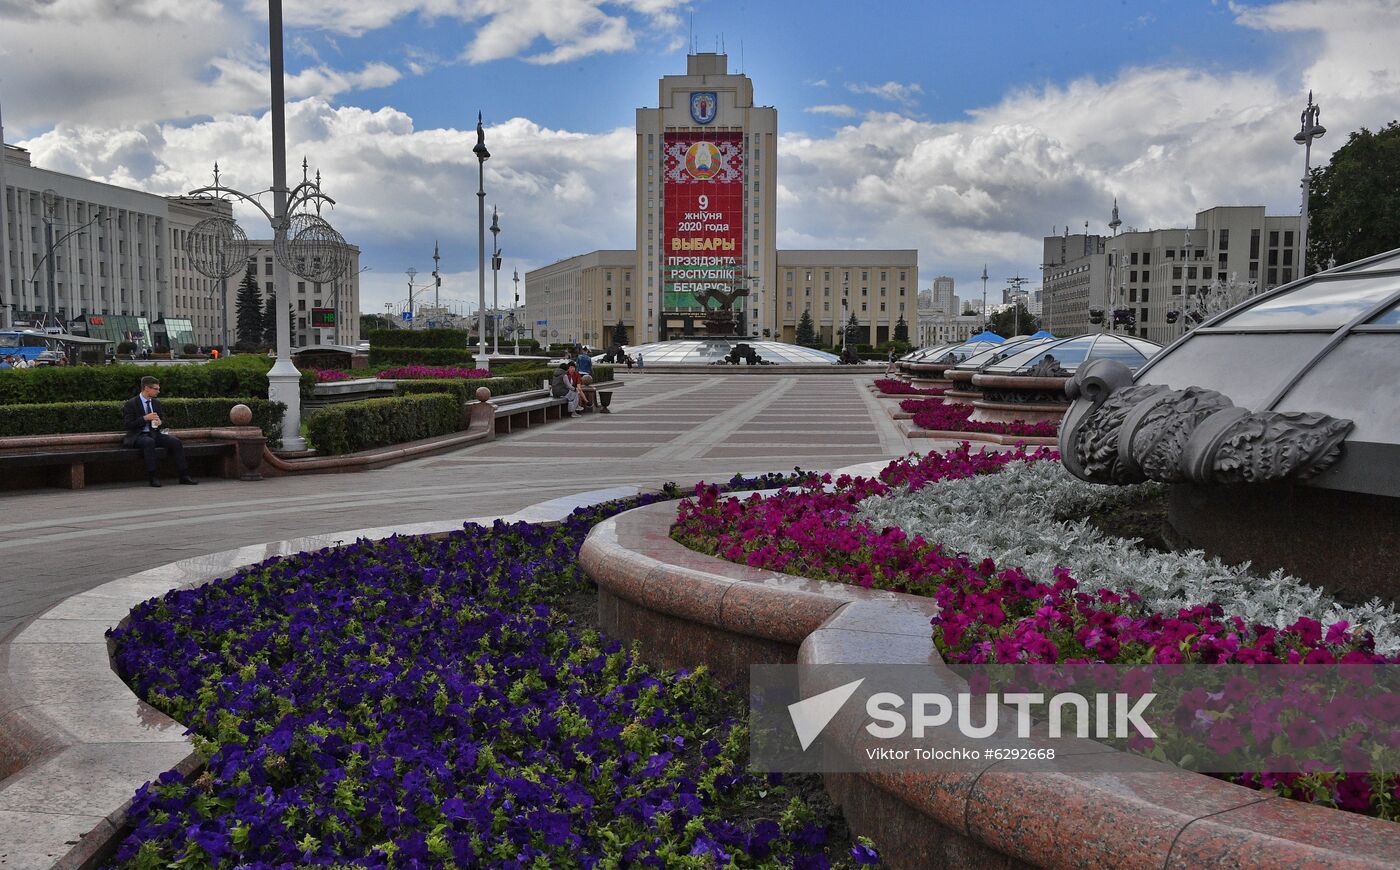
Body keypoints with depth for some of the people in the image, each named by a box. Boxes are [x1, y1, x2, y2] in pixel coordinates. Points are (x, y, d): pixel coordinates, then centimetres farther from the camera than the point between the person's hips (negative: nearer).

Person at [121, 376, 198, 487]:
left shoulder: (156, 402, 14)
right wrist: (145, 418, -20)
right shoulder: (131, 404, -4)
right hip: (138, 436, -5)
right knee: (149, 442, -39)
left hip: (154, 434, 5)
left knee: (175, 441, -20)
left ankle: (184, 475, -21)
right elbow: (127, 424, -10)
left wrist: (160, 422, -7)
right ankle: (152, 477, -35)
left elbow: (163, 421, 18)